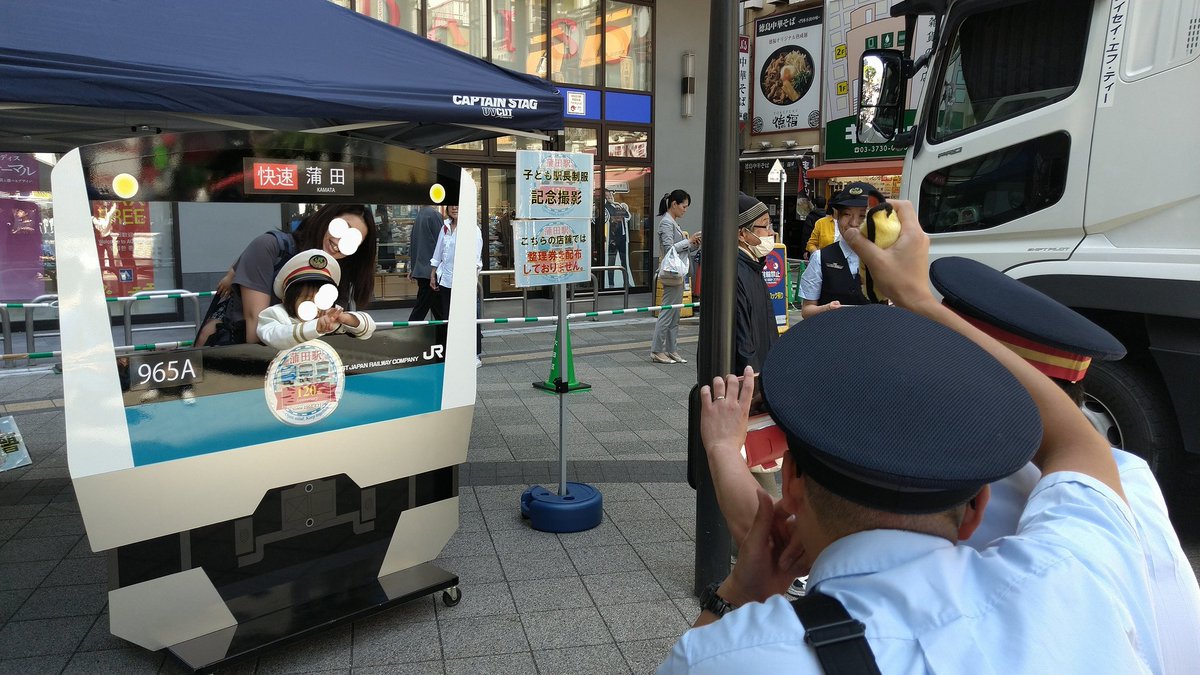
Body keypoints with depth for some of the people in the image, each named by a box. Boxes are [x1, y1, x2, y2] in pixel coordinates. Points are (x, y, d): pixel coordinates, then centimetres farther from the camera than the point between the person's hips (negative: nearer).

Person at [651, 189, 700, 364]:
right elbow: (669, 248, -20)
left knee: (674, 316, 11)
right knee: (667, 313, -6)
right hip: (672, 274, -10)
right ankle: (656, 351, -1)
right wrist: (688, 240, -13)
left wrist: (694, 244, 4)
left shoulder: (673, 222, 17)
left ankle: (672, 350, 15)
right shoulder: (666, 222, -12)